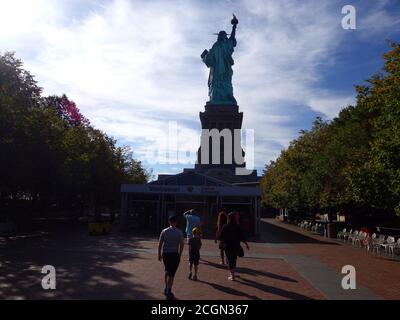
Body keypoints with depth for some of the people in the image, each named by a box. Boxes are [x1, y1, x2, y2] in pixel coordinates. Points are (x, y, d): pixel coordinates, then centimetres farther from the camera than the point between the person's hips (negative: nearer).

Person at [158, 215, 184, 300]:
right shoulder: (179, 232, -6)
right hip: (174, 254, -3)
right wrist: (179, 254, 6)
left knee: (167, 271, 23)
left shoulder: (164, 231, 1)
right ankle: (169, 293, 8)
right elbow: (182, 244, -6)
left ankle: (166, 289, 30)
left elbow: (160, 244, 2)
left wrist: (159, 254, 11)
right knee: (172, 274, 4)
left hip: (165, 254, 3)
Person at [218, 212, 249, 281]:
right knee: (234, 259, 19)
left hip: (227, 246, -1)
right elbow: (242, 237, -9)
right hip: (236, 246, 1)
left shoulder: (225, 227, -9)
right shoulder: (237, 227, -9)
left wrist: (223, 242, 15)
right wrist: (246, 244, 2)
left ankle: (232, 275, 6)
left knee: (229, 260, 7)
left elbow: (221, 238, -5)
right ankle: (232, 273, 34)